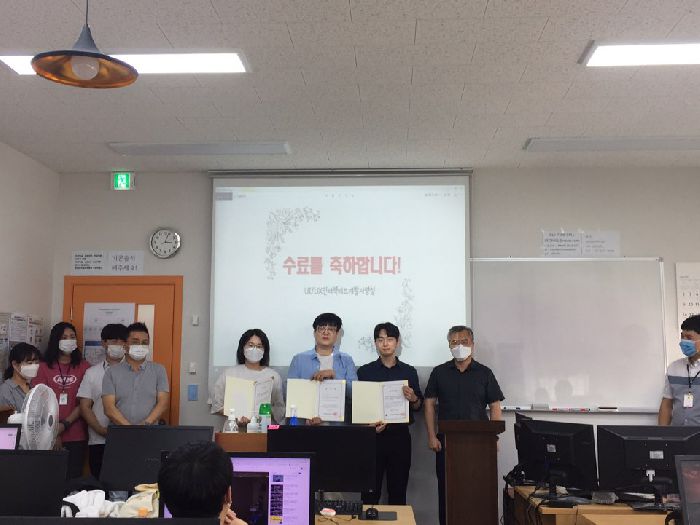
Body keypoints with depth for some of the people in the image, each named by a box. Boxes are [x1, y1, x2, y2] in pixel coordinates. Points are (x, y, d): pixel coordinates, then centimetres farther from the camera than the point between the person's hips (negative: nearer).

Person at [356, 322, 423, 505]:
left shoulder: (409, 372, 9)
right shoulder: (364, 371, 5)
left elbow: (419, 406, 10)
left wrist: (413, 398, -12)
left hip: (400, 435, 1)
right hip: (372, 436, -1)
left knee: (398, 490, 6)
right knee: (370, 491, 0)